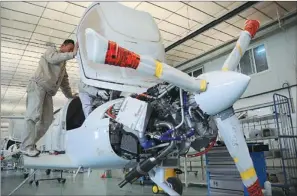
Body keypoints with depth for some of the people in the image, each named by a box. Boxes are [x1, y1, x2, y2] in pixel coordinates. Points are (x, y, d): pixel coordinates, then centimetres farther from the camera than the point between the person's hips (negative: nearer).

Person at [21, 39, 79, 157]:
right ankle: (26, 147, -21)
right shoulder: (52, 50, 11)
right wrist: (72, 54, -20)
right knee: (34, 115, -19)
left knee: (47, 119, -4)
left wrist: (72, 98, 18)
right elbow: (53, 58, -14)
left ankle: (30, 143, 2)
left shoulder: (63, 65, 29)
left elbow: (64, 83, 26)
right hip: (38, 85, -7)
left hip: (48, 91, 7)